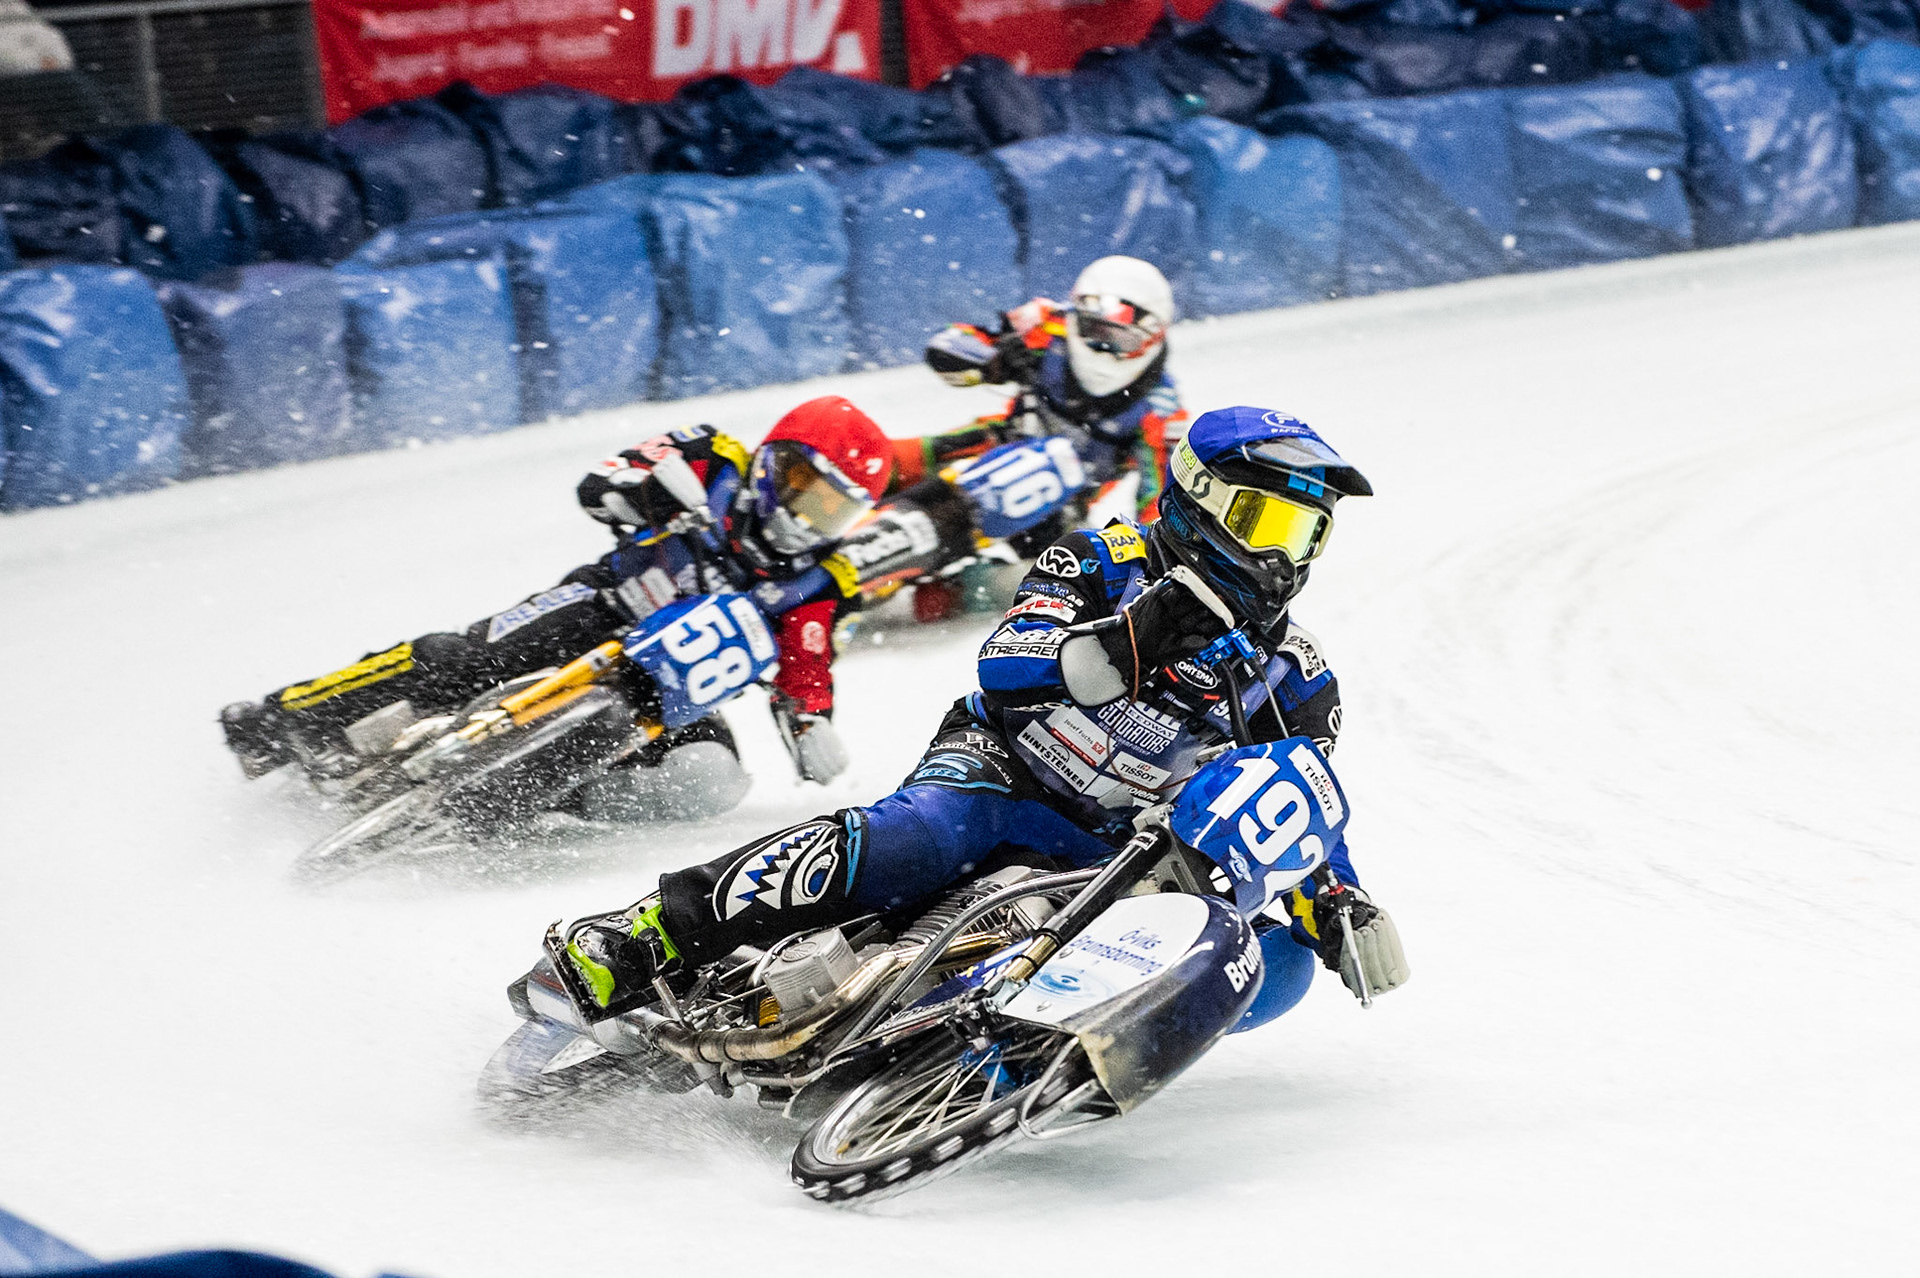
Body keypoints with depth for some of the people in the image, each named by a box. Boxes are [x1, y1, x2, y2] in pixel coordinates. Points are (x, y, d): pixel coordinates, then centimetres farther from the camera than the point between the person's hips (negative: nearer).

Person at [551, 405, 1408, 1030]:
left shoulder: (1296, 683, 14)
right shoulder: (1103, 565, 4)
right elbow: (1003, 666, -12)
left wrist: (1342, 905, -8)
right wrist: (1128, 642, -29)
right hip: (999, 783, -3)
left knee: (1280, 963, -24)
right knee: (908, 839, -38)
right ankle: (626, 952, -36)